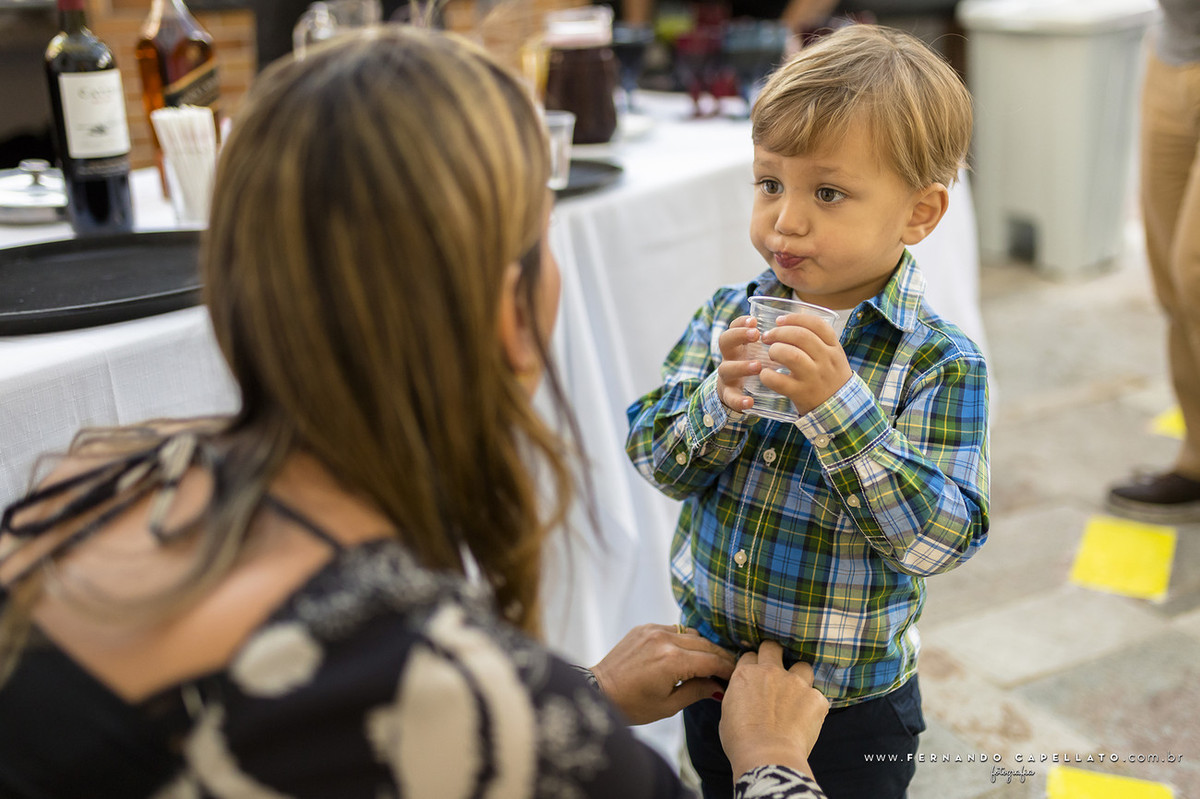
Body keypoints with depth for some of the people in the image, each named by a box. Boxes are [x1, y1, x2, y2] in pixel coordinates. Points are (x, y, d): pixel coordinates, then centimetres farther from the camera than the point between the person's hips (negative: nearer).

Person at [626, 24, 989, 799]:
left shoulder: (942, 363, -18)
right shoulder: (726, 315, -5)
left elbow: (938, 537, -26)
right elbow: (656, 459, -7)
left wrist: (838, 404, -35)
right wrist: (722, 401, -27)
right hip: (715, 671, 4)